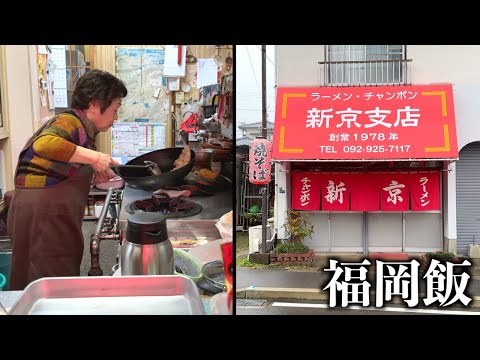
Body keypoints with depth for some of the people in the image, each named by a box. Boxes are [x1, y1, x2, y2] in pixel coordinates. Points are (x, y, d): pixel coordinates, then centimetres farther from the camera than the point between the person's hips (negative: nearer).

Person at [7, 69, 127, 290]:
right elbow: (43, 143, -34)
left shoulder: (83, 128, 14)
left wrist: (93, 177, 9)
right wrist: (93, 157, -27)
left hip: (54, 215, 9)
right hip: (42, 214, -9)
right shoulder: (70, 121, -13)